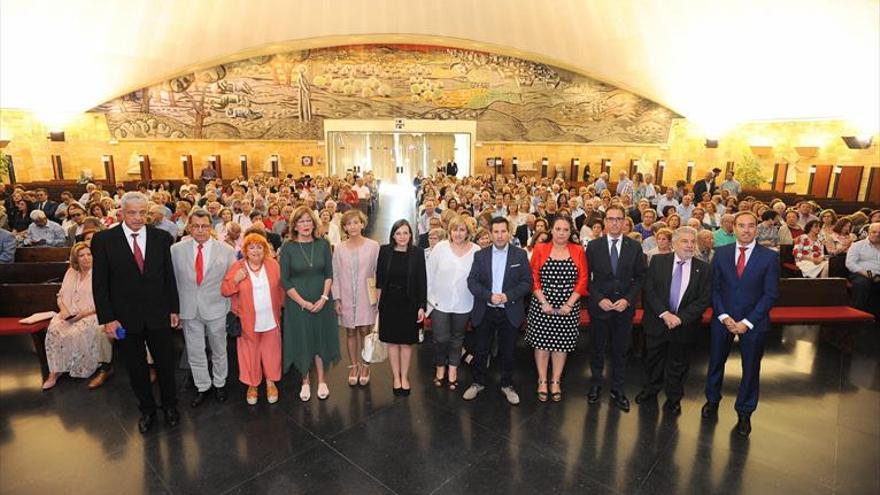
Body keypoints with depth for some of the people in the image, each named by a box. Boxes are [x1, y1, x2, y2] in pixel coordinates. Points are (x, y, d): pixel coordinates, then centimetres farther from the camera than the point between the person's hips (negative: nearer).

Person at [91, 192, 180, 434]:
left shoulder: (161, 237, -3)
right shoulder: (103, 239, -7)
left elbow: (169, 275, 3)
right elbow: (99, 283, -5)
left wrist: (174, 309, 3)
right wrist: (107, 318, -8)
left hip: (159, 314, 1)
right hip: (125, 318, -1)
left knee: (165, 364, 14)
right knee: (136, 368, 15)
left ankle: (170, 405, 35)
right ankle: (147, 409, 36)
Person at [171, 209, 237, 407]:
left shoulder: (226, 250, -7)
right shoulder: (176, 250, -3)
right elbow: (172, 279, 2)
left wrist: (231, 307, -4)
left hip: (216, 309, -1)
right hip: (189, 309, 1)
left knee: (219, 350, 15)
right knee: (194, 352, 13)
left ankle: (219, 383, 35)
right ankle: (202, 387, 32)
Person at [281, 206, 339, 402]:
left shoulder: (323, 245, -1)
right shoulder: (288, 248, -7)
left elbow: (329, 274, 0)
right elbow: (285, 280, -7)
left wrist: (324, 298, -11)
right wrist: (303, 302, -12)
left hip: (321, 302, 2)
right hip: (297, 303, -1)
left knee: (321, 340, 10)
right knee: (302, 342, 9)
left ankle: (321, 381, 26)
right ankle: (305, 382, 26)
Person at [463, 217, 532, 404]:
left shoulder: (520, 254, -1)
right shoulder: (480, 255, 2)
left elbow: (527, 282, -4)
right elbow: (472, 281, -3)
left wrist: (508, 295, -18)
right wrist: (489, 296, -18)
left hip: (510, 312, -1)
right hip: (484, 312, 1)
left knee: (508, 351, 11)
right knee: (481, 350, 10)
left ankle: (507, 385, 30)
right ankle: (478, 382, 30)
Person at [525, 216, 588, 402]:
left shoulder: (578, 251, 2)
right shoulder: (540, 249, 0)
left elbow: (582, 280, 0)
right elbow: (533, 278, -2)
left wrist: (569, 304, -9)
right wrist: (544, 302, -11)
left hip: (568, 306, 1)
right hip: (542, 305, -1)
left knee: (562, 343, 9)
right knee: (541, 342, 5)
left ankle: (556, 381, 24)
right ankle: (542, 381, 20)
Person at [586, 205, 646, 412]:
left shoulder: (635, 247, 1)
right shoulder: (593, 246, -2)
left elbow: (640, 277, 2)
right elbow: (587, 278, -1)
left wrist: (627, 299, -10)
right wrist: (599, 299, -12)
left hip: (625, 307, 1)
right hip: (599, 306, -1)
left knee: (620, 350, 11)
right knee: (597, 347, 12)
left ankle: (617, 389, 26)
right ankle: (596, 384, 30)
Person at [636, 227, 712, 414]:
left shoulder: (704, 269, -5)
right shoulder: (658, 261, -5)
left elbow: (704, 299, -9)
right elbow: (649, 290, -9)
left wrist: (681, 318, -19)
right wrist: (664, 313, -18)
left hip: (684, 326, 0)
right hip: (657, 322, 1)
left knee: (678, 364, 16)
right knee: (653, 359, 18)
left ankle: (674, 398, 37)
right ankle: (651, 389, 41)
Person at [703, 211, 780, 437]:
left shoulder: (770, 257, -6)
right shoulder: (721, 253, 0)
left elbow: (770, 294, -7)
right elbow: (714, 288, 1)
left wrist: (747, 322, -13)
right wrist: (724, 316, -10)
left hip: (754, 322, -1)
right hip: (722, 319, 2)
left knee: (751, 368, 11)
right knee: (716, 362, 14)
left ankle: (744, 413, 30)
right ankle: (712, 400, 36)